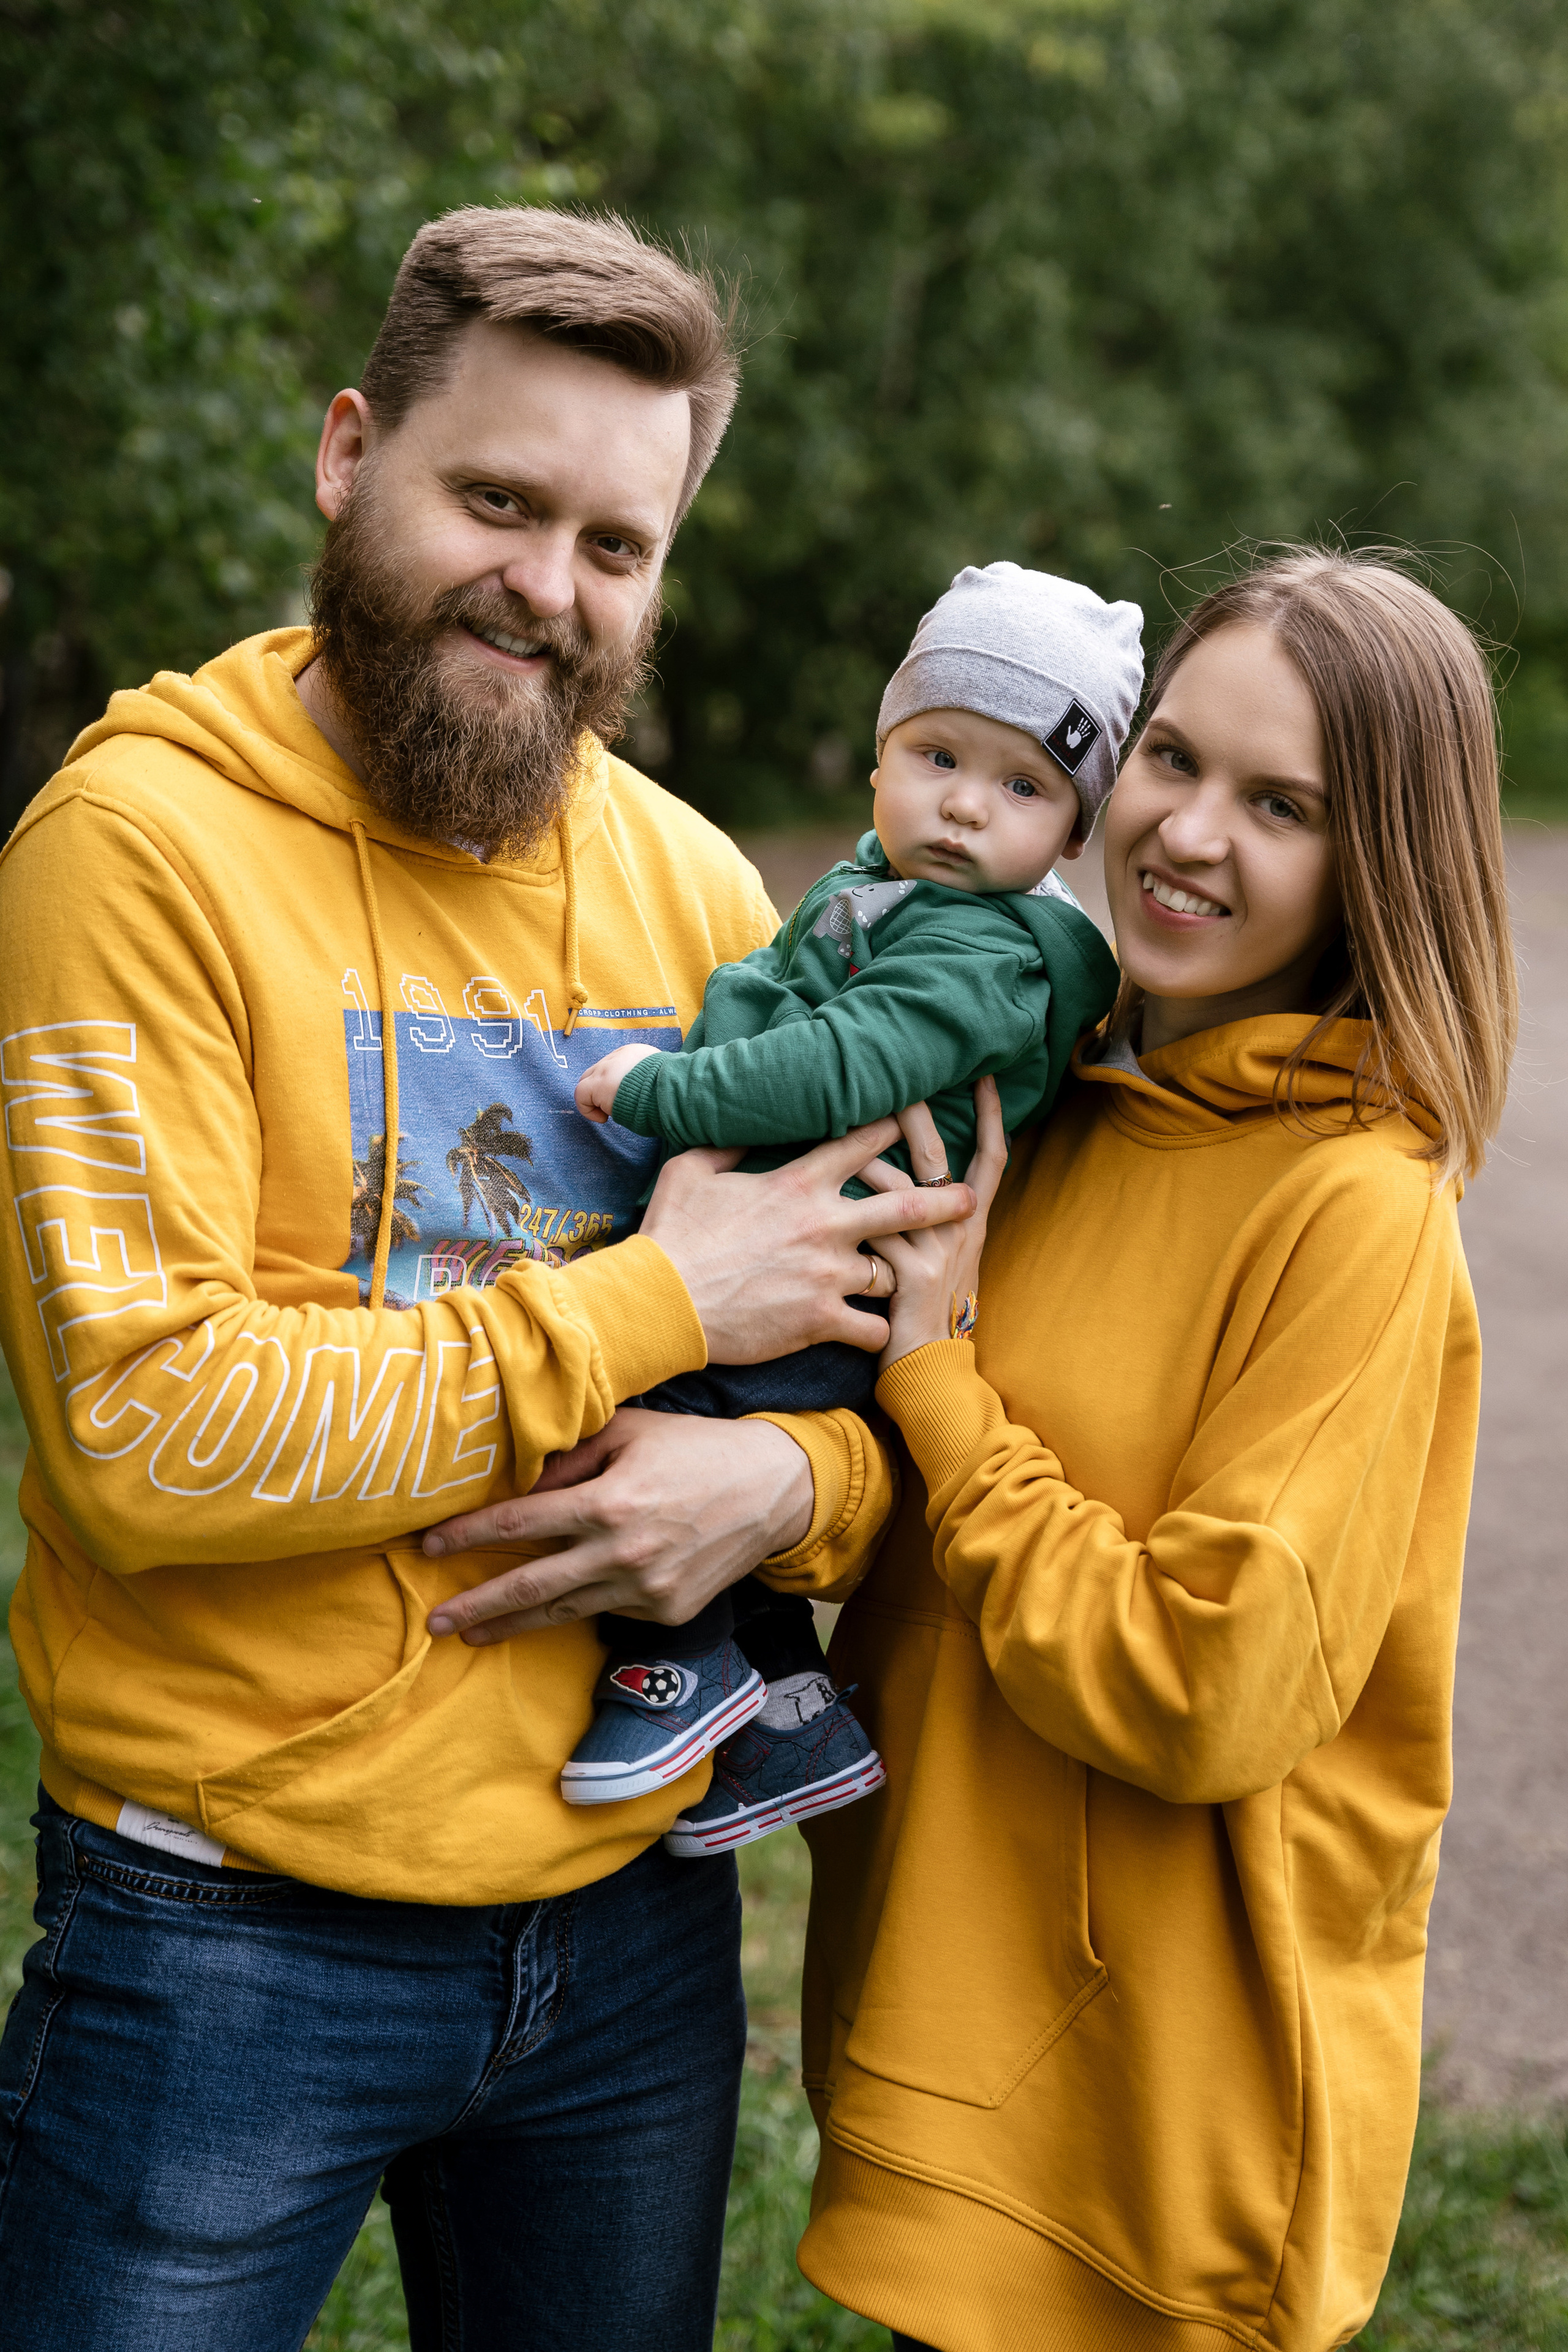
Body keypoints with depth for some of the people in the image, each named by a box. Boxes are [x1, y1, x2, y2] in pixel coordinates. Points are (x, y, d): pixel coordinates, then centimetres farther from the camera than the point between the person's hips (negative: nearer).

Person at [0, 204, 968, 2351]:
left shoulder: (694, 884, 5)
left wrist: (790, 1478, -13)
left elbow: (876, 1331, 10)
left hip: (634, 1920, 6)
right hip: (230, 1943, -5)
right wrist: (649, 1308, -17)